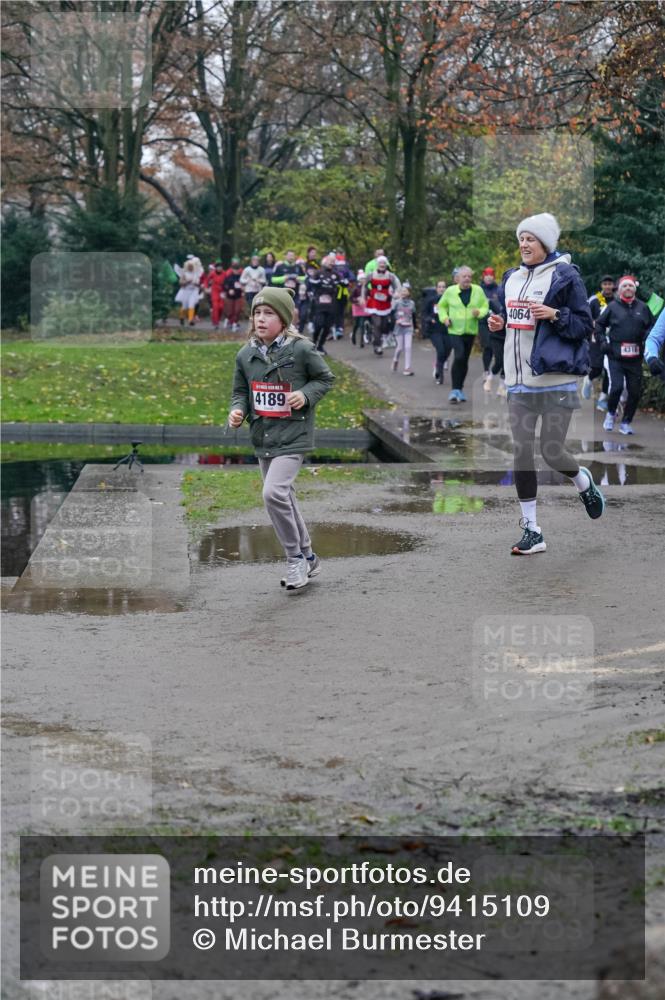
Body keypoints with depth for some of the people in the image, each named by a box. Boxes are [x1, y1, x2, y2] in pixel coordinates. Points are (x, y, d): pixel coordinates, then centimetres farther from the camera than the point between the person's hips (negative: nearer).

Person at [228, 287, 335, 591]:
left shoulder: (301, 349, -11)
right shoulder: (246, 354, 2)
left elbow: (325, 378, 2)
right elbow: (240, 390, 13)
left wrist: (306, 395, -15)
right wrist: (237, 410, -7)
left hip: (292, 436, -6)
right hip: (262, 437, 6)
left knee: (274, 492, -22)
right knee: (283, 498, 15)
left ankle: (295, 558, -6)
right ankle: (307, 557, 32)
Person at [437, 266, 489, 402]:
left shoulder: (478, 290, 0)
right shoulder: (450, 291, -2)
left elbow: (485, 306, 7)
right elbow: (441, 306, 13)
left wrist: (479, 312, -15)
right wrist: (444, 318, -4)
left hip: (470, 331, 3)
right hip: (455, 330, -3)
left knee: (464, 360, 11)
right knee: (459, 356, -21)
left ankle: (459, 389, 25)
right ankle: (455, 389, -14)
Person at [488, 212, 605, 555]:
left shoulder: (564, 276, -6)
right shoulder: (512, 278, 14)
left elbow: (584, 324, -6)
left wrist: (555, 315, -22)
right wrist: (498, 323, 4)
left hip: (556, 379, -6)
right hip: (519, 381, 6)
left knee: (552, 452, -5)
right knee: (521, 453, 1)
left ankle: (585, 484, 31)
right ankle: (531, 530, 7)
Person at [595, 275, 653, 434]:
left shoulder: (642, 307, 7)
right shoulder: (613, 306, 2)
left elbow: (651, 326, 17)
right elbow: (599, 324, 11)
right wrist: (603, 341, 0)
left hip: (635, 357, 3)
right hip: (615, 357, -3)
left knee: (635, 391, 2)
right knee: (616, 387, -15)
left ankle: (626, 423, 17)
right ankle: (611, 414, 13)